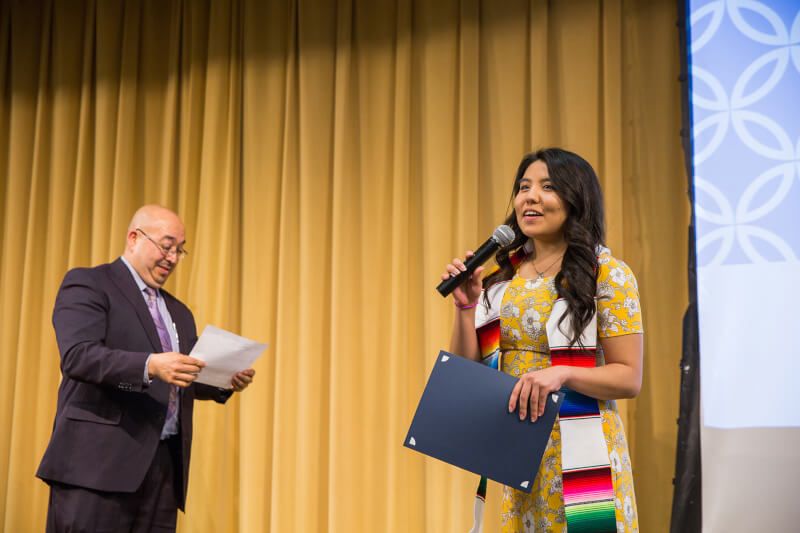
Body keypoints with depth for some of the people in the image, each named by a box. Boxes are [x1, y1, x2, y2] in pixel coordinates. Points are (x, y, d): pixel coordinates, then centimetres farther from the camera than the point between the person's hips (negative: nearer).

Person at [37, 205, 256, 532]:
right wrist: (150, 366, -29)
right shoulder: (86, 284, 0)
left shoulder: (179, 312, 24)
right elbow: (77, 355, -16)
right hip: (100, 462, -6)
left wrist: (226, 381, 3)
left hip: (165, 466, 7)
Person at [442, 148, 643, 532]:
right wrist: (465, 306, -7)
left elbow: (630, 378, -7)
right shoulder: (504, 277, 7)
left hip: (577, 451, -4)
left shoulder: (608, 274, -5)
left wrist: (563, 373, -23)